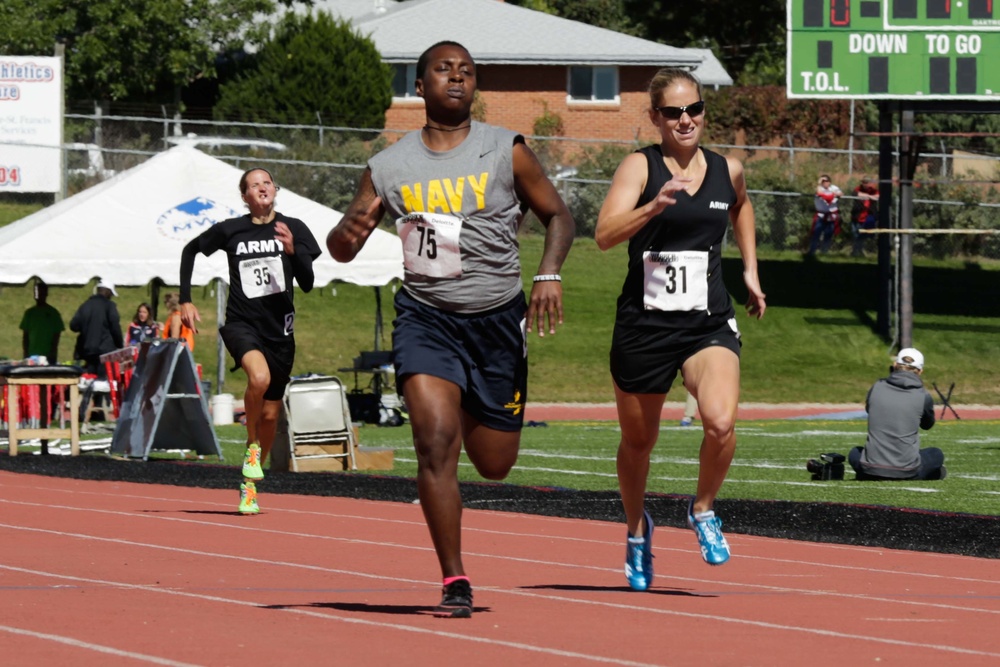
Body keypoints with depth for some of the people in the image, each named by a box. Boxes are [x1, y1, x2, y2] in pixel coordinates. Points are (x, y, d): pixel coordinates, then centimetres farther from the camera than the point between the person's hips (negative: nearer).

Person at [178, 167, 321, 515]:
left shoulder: (293, 229, 1)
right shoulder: (230, 230, -1)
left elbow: (307, 284, -2)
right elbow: (189, 251, 16)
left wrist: (293, 251, -20)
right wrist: (185, 300, 10)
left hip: (279, 329, 2)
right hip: (241, 324, -2)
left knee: (270, 414, 8)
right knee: (259, 376, -34)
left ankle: (249, 484, 27)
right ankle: (251, 444, -10)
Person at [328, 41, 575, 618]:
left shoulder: (506, 152, -2)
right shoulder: (389, 168, 1)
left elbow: (558, 214, 7)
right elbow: (341, 249, 8)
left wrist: (550, 273, -12)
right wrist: (350, 231, -17)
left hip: (498, 317, 1)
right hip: (426, 317, -1)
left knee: (494, 464, 8)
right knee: (435, 440, -20)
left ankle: (481, 415, 47)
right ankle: (455, 583, -12)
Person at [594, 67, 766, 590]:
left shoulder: (727, 171, 6)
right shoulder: (640, 167, -6)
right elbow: (605, 234, -21)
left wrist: (750, 270, 24)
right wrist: (655, 205, -34)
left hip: (708, 324, 1)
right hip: (643, 324, -1)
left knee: (721, 421, -24)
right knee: (637, 440, 14)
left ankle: (703, 509, 3)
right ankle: (637, 528, 42)